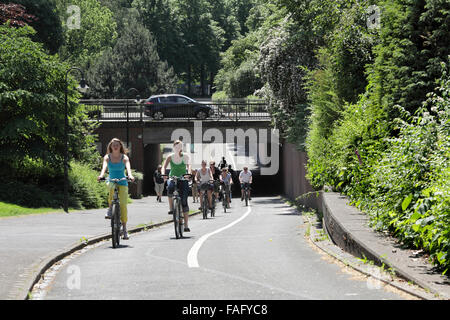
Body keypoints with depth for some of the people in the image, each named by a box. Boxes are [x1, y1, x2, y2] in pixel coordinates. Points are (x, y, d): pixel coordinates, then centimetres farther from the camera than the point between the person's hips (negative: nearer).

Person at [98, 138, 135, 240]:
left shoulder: (124, 157, -1)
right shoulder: (107, 157, 2)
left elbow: (128, 167, -20)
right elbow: (104, 166, -18)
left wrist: (130, 175, -41)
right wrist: (101, 175, -39)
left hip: (122, 182, 0)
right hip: (111, 181, 0)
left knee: (123, 204, -11)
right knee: (111, 187, -38)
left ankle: (124, 228, -3)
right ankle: (110, 208, -18)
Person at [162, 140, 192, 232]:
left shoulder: (185, 156, -3)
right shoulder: (170, 157, 0)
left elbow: (188, 165, -19)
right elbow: (164, 166, -11)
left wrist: (189, 173, -40)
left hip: (183, 179, -1)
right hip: (173, 178, 1)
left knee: (184, 202, -8)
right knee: (170, 188, -37)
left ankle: (186, 225, -4)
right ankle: (171, 208, -19)